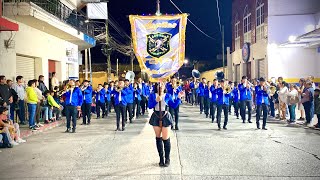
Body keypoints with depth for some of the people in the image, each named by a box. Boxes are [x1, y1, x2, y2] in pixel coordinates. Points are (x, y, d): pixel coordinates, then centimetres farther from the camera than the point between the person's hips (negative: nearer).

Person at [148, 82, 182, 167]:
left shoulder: (168, 96, 3)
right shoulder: (152, 95, 4)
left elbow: (174, 105, 4)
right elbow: (149, 106, -5)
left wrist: (179, 98, -4)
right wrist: (156, 100, -17)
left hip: (165, 117, -2)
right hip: (156, 117, 2)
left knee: (166, 139, -5)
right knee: (158, 138, 9)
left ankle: (167, 159, 10)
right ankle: (161, 158, 20)